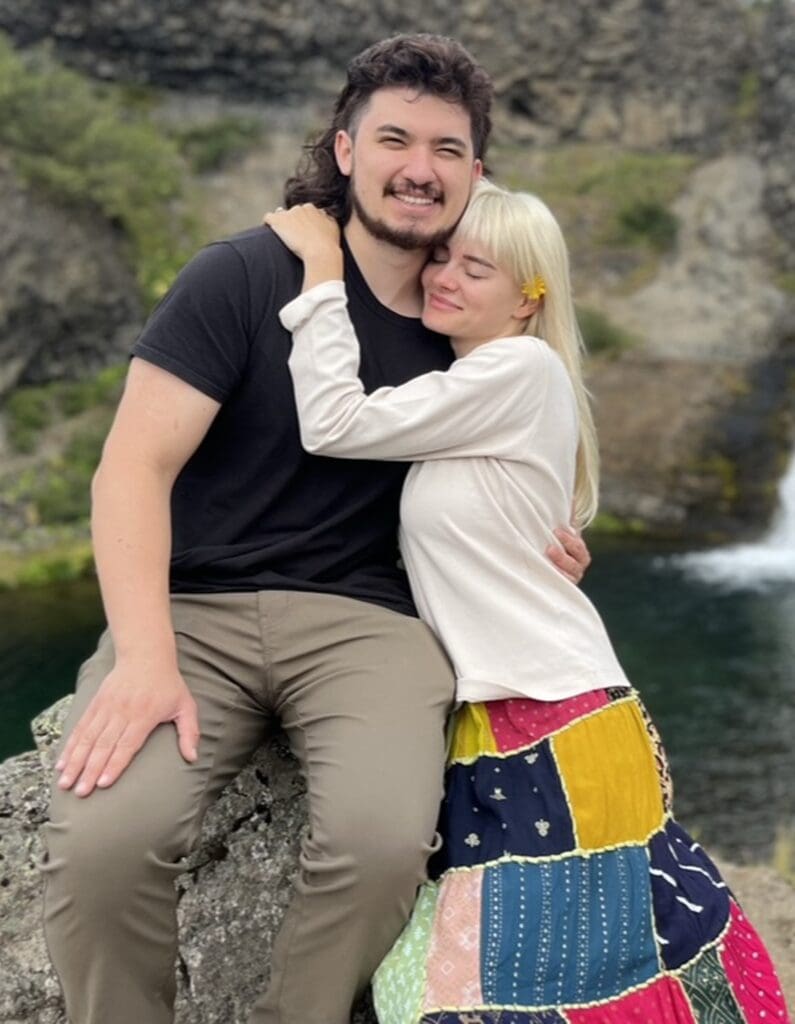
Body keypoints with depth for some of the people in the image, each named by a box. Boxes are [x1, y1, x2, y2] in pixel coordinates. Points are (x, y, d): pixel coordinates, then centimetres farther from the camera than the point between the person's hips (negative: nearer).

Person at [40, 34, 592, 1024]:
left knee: (384, 838, -30)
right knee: (100, 841, -29)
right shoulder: (244, 275, -2)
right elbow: (133, 467, -9)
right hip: (193, 605, -2)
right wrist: (145, 657, -22)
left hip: (364, 617, 2)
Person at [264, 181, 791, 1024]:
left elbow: (335, 425, -14)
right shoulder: (459, 399, 16)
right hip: (496, 737, 8)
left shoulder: (522, 371, -11)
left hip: (559, 738, -8)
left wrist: (322, 270, -6)